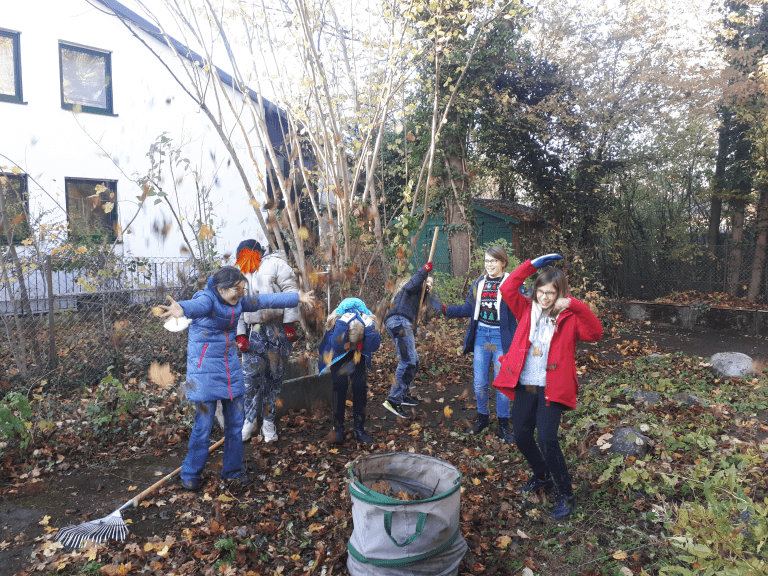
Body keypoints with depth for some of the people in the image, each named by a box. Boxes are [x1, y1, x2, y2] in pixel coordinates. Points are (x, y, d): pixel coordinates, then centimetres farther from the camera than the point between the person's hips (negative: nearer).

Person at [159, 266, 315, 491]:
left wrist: (297, 298, 18)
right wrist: (181, 308, -64)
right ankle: (190, 474, 20)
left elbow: (264, 300, 13)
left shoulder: (238, 303, 4)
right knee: (203, 424, -2)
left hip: (230, 366, 6)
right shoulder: (207, 299, -16)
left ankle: (233, 470, 29)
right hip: (205, 368, -6)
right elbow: (197, 306, -40)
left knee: (235, 421, 11)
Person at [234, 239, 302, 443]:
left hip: (278, 331, -4)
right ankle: (250, 419, 11)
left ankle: (268, 422, 14)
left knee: (274, 376, 2)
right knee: (251, 375, -6)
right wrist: (240, 335, 7)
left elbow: (291, 292, -6)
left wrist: (289, 324, -12)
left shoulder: (275, 264, 3)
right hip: (254, 332, 4)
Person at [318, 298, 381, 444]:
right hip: (338, 354, -2)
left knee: (360, 384, -10)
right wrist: (343, 323, -54)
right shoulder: (339, 322, -36)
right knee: (340, 384, -16)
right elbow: (336, 345, -46)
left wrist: (369, 327, -49)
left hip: (358, 354, 2)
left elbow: (374, 346, -38)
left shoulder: (368, 323, -31)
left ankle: (359, 429, 0)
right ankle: (338, 428, -3)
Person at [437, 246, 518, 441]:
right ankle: (482, 418, 32)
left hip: (501, 338, -4)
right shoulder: (478, 283, 9)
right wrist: (446, 309, 3)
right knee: (479, 383, 10)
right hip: (481, 336, 4)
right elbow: (469, 308, 11)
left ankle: (503, 425, 21)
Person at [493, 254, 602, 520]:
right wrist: (532, 265, -6)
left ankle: (566, 495, 5)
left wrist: (574, 305, -25)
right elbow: (507, 288, -2)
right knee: (521, 436, 10)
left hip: (552, 388, -5)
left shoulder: (569, 317, -3)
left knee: (546, 439, -14)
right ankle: (542, 477, 37)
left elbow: (595, 333, -19)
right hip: (524, 386, 5)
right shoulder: (528, 310, 7)